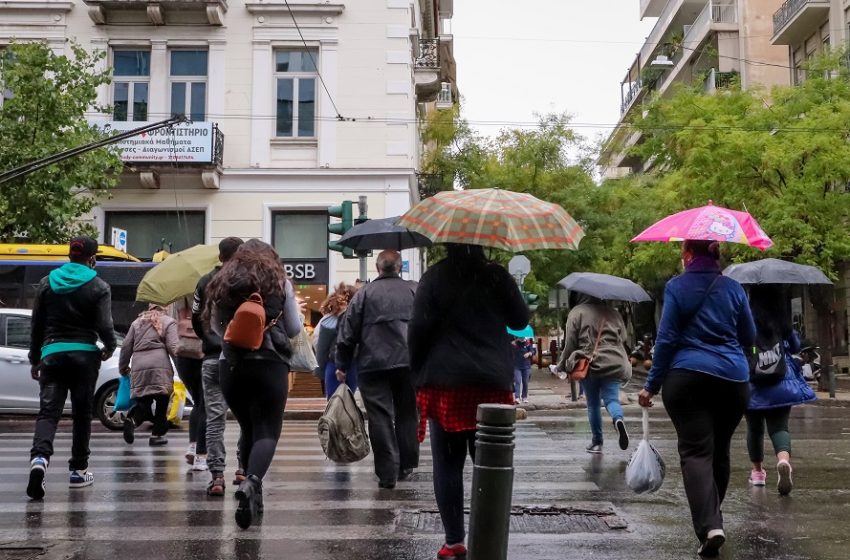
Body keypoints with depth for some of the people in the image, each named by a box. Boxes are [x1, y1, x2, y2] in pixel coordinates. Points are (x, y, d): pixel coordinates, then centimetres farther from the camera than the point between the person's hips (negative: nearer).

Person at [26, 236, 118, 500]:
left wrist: (35, 359, 16)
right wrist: (110, 348, 10)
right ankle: (78, 470, 15)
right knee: (82, 413, 9)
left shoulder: (47, 283, 9)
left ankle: (39, 458, -29)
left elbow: (37, 325, 10)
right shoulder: (98, 287, -2)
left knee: (48, 411, -4)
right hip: (85, 355, -2)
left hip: (52, 353, 2)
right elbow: (104, 326, -9)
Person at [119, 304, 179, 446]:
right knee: (162, 402, 7)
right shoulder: (168, 322, 9)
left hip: (139, 367, 4)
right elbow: (173, 347, -2)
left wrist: (123, 367, 28)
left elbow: (126, 346, 19)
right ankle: (157, 434, 6)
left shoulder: (137, 322, 22)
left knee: (143, 401, 7)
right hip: (160, 366, -4)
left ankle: (132, 419, -23)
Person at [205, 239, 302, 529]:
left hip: (231, 365, 3)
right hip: (270, 364, -3)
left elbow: (216, 327, 14)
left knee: (248, 429, 16)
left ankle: (252, 493, 21)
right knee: (268, 431, -1)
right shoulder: (280, 281, 2)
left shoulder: (222, 282, 8)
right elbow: (295, 329, 5)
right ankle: (251, 482, -26)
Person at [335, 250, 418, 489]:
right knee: (407, 415, 16)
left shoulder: (364, 293, 3)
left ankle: (387, 473, -2)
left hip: (373, 365, -2)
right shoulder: (415, 291, 6)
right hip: (409, 363, 2)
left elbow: (348, 333, 3)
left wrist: (342, 365, 10)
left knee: (380, 418, 0)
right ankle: (406, 465, 22)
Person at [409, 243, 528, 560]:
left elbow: (419, 328, -6)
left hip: (445, 383, -1)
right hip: (493, 384, 2)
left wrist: (417, 373, 3)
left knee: (448, 464, 4)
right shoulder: (498, 277, 5)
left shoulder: (434, 278, 0)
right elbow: (521, 321, 14)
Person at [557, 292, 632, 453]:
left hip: (589, 364, -2)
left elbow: (570, 343, -2)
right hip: (614, 365, 2)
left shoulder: (576, 313, 1)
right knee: (611, 398, 2)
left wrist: (562, 365, 10)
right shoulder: (613, 313, 12)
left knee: (593, 404, 10)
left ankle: (597, 442, 13)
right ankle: (618, 419, -31)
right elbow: (623, 339, 17)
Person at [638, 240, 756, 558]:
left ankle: (710, 527, -23)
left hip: (687, 377, -3)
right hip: (733, 379, 4)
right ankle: (711, 518, 28)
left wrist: (652, 385, 2)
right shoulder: (734, 289, 9)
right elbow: (750, 338, 14)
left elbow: (666, 339, -3)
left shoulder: (676, 287, 0)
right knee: (719, 451, 16)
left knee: (696, 452, -7)